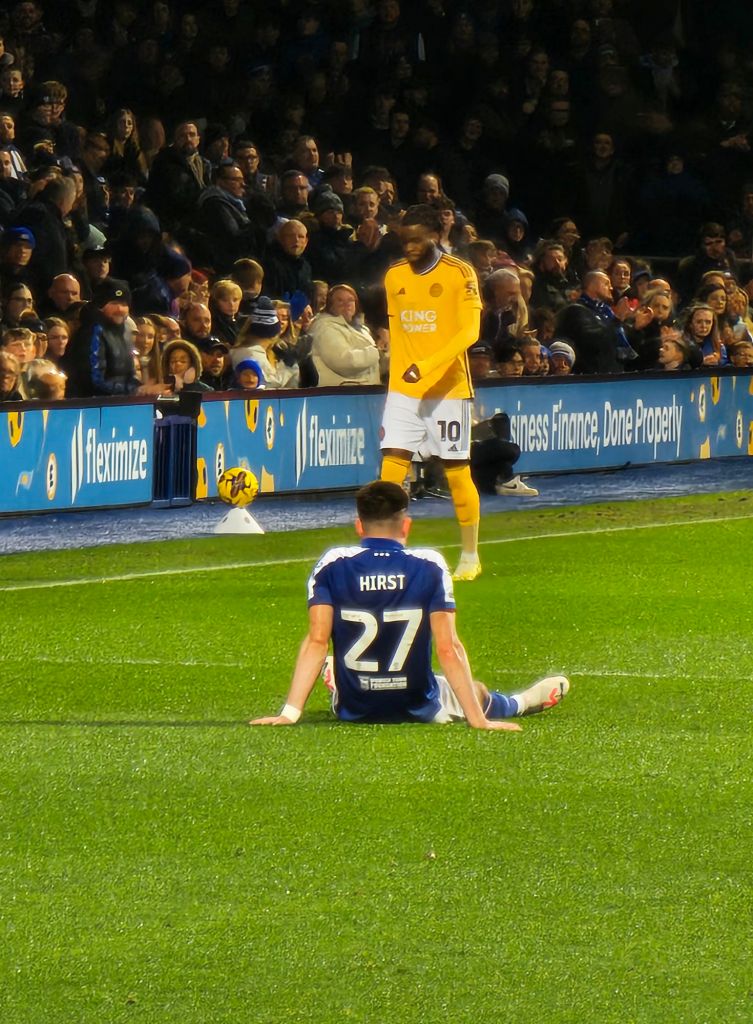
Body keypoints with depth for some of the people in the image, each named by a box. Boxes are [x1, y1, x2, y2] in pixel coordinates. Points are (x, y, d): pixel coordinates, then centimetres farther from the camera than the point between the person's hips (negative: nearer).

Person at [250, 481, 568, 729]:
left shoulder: (332, 565, -10)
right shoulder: (429, 566, -12)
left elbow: (316, 642, -17)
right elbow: (448, 649, -15)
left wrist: (290, 712, -19)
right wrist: (478, 719, -14)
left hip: (352, 710, 1)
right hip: (418, 709, -1)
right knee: (477, 693, 31)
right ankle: (523, 702, 60)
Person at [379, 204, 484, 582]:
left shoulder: (459, 274, -7)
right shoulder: (394, 277, 9)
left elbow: (469, 332, -16)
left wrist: (428, 365, -27)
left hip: (448, 389, -4)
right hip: (403, 390, 4)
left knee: (457, 473, 3)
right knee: (391, 467, -7)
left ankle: (470, 557, 18)